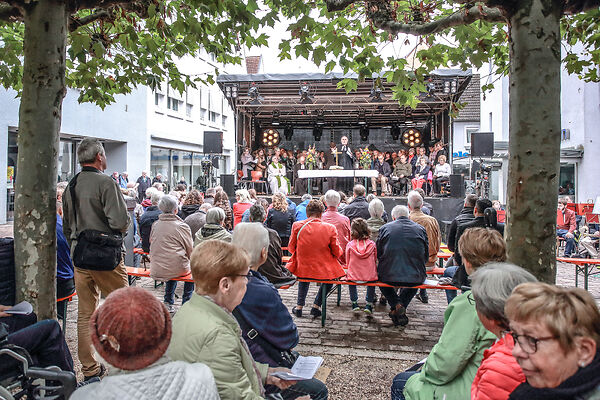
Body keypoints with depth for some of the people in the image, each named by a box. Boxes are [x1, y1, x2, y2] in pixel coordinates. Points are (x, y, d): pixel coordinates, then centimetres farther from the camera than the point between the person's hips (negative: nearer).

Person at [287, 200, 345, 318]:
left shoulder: (297, 226, -9)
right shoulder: (330, 228, -11)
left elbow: (291, 248, 3)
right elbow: (337, 252, -4)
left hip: (302, 268, 2)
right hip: (324, 270, -2)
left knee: (304, 278, 36)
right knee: (329, 280, 31)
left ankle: (299, 306, 31)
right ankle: (316, 305, 25)